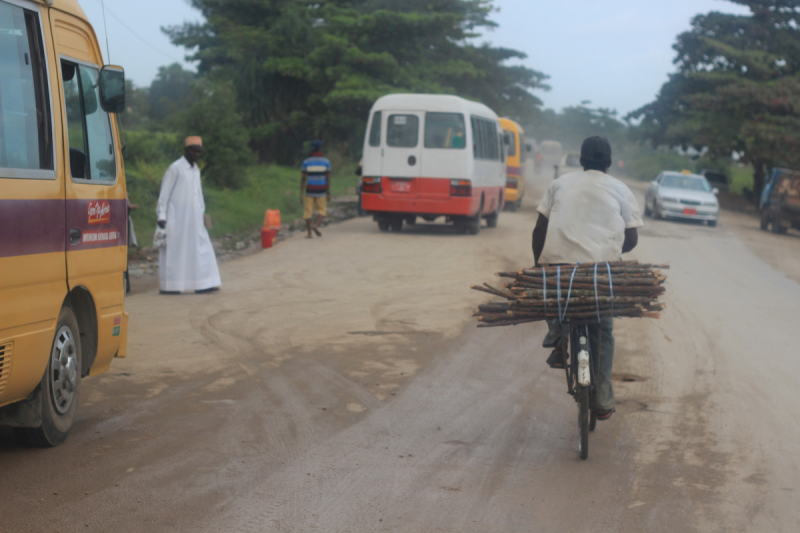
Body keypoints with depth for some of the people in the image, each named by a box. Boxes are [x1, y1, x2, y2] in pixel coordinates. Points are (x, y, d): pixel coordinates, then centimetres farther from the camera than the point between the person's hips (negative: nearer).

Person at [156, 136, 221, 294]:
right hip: (177, 219, -7)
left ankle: (202, 284, 3)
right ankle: (168, 286, 3)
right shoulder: (175, 168, -8)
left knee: (201, 248, 1)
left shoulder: (196, 170, 14)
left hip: (193, 219, 7)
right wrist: (161, 215, -14)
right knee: (174, 250, -3)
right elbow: (164, 193, -9)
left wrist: (202, 213, 15)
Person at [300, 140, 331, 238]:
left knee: (308, 211, 7)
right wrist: (328, 194, 1)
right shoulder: (326, 162, -2)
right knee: (322, 210, 13)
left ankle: (309, 233, 4)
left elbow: (303, 179, -1)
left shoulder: (306, 162, -1)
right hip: (321, 191, 0)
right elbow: (328, 179, -4)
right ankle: (316, 225, -11)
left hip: (309, 191, 0)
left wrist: (301, 194, 2)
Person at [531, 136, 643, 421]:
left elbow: (539, 230, 14)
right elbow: (631, 239, 10)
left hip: (558, 259, 1)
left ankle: (557, 337, 12)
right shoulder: (621, 190, 15)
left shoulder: (560, 183, 18)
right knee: (602, 333, 15)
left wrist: (538, 265, 25)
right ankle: (602, 400, 12)